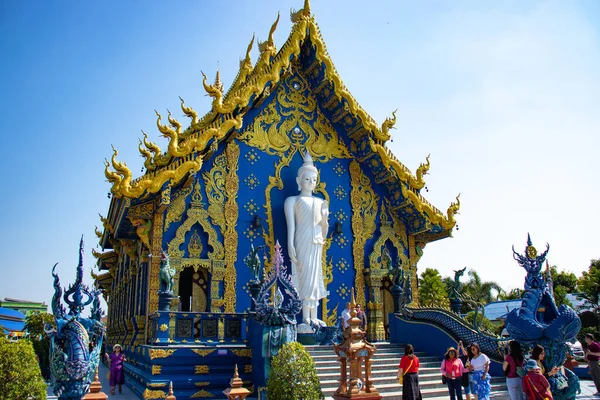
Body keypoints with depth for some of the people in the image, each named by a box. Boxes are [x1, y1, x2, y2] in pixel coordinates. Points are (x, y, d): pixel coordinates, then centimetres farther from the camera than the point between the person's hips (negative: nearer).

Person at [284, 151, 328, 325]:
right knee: (305, 277, -8)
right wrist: (290, 245, -12)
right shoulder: (293, 200, 5)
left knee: (315, 278, 6)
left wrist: (325, 218, -2)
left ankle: (314, 318, 10)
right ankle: (306, 318, -5)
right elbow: (291, 225, -3)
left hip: (316, 244, 5)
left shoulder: (320, 202, 18)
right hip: (302, 242, -5)